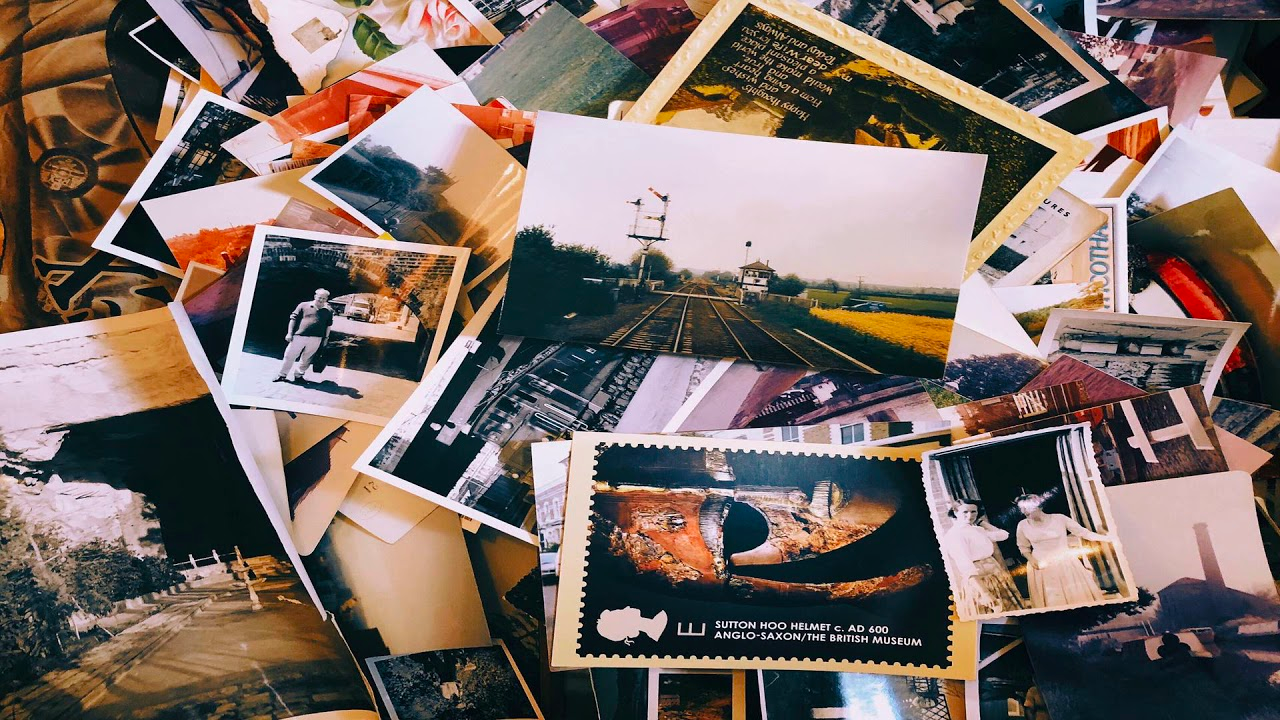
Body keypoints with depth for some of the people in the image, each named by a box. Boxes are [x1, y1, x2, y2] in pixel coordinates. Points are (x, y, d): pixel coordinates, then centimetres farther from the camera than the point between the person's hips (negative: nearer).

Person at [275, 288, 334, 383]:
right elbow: (293, 319, 4)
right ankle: (282, 375, 14)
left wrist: (326, 338, 11)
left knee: (306, 359, 10)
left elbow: (328, 325, 15)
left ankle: (299, 375, 27)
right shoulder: (304, 306, 2)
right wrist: (289, 333, -1)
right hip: (299, 336, -1)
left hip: (316, 339, 1)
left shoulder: (328, 311, 8)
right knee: (289, 356, 2)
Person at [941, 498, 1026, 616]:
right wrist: (984, 594, -29)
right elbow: (966, 567, -24)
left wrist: (982, 522, 15)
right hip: (979, 582, -9)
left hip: (996, 578, 9)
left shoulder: (977, 530, 9)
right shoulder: (954, 535, -17)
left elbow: (1003, 535, 21)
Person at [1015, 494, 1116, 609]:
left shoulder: (1059, 519, -8)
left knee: (1078, 595, 5)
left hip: (1065, 564, 0)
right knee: (1051, 600, 4)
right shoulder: (1023, 526, -4)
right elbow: (1024, 548, 8)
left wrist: (1108, 538, -10)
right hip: (1041, 567, 0)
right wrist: (1031, 560, -10)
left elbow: (1083, 532, -3)